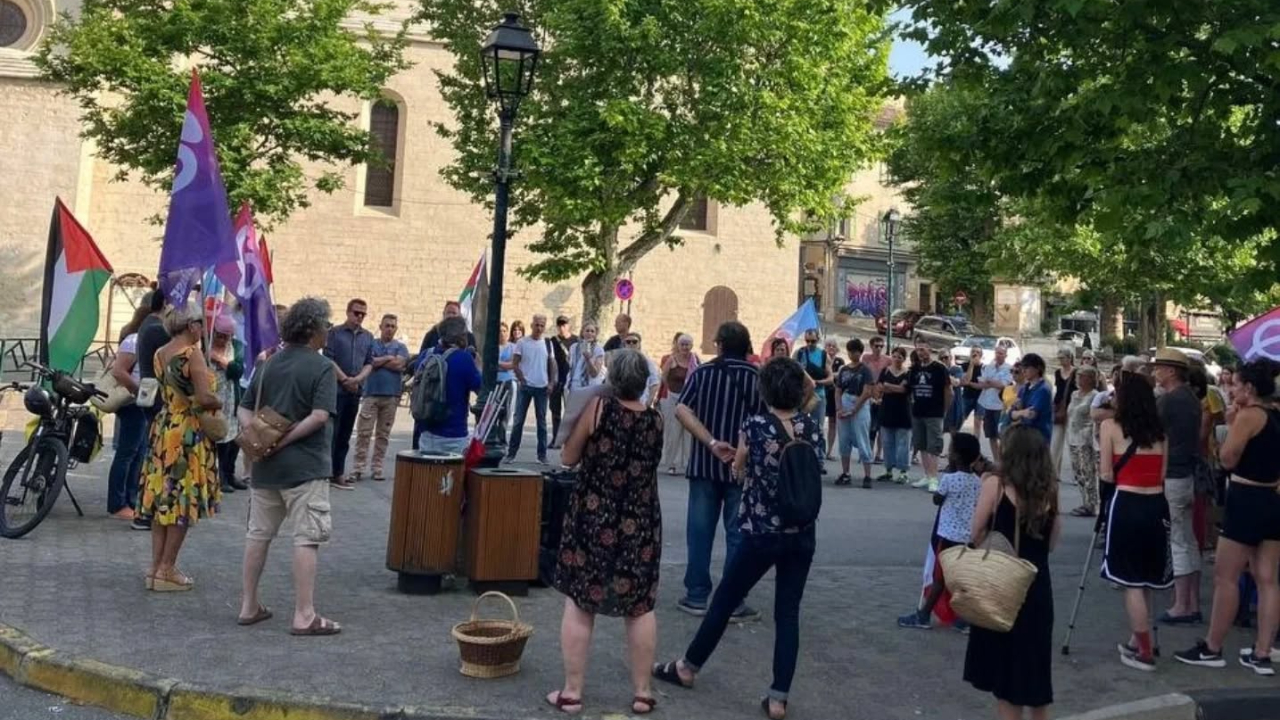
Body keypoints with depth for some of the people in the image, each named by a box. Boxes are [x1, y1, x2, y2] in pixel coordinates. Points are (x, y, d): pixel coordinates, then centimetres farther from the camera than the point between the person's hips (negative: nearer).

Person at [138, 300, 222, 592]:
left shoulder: (160, 354, 9)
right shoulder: (192, 353, -15)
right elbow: (205, 398, -23)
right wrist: (220, 402, -4)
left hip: (162, 428, 8)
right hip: (188, 433, -8)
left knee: (162, 497, 12)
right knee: (183, 502, 1)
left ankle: (156, 566, 18)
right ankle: (166, 570, 5)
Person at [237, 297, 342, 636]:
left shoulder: (268, 364, 10)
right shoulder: (322, 367, -10)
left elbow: (245, 410, 9)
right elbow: (320, 416, -21)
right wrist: (284, 440, -15)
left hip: (265, 465, 7)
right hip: (305, 466, -7)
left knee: (258, 533, 15)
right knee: (306, 539, -2)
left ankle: (249, 606, 25)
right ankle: (304, 615, 0)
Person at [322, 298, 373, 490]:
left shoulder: (368, 337, 12)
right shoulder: (334, 332, -1)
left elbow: (369, 363, 8)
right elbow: (328, 359, -7)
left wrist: (358, 379, -9)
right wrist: (345, 379, -12)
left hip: (355, 391, 4)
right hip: (335, 389, -4)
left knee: (345, 435, 9)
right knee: (331, 433, -4)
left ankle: (338, 473, 14)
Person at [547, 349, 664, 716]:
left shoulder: (598, 408, -10)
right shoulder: (655, 419, 0)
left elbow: (569, 458, -3)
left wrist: (578, 428, 13)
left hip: (593, 519, -2)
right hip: (640, 524, 3)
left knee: (579, 604, 8)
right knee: (641, 607, 12)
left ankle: (571, 692, 12)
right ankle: (642, 693, 18)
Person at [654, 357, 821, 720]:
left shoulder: (755, 425, -11)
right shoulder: (813, 427, -1)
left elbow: (739, 472, 3)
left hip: (762, 532, -3)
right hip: (802, 534, 3)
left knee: (725, 600, 12)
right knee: (788, 613, 9)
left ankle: (688, 667, 30)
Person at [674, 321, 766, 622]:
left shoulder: (701, 372, 1)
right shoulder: (757, 377, -3)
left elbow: (683, 411, -12)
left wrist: (712, 444, -15)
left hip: (704, 464, 2)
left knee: (700, 531, 9)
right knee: (738, 534, 5)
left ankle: (696, 596, 15)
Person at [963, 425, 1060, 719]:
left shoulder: (996, 484, -10)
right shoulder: (1049, 489, 2)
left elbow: (976, 535, -7)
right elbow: (1051, 542, 6)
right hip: (1037, 585, 4)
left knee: (1004, 665, 8)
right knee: (1033, 666, 17)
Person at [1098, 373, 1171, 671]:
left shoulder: (1111, 426, -5)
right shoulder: (1160, 430, 8)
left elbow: (1107, 475, -3)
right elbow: (1162, 474, 9)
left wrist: (1102, 470, 17)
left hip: (1127, 505, -5)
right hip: (1157, 505, 5)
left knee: (1131, 581, 4)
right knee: (1145, 579, 18)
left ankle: (1145, 652, 8)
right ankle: (1137, 641, 29)